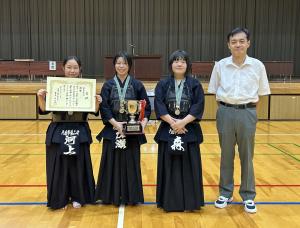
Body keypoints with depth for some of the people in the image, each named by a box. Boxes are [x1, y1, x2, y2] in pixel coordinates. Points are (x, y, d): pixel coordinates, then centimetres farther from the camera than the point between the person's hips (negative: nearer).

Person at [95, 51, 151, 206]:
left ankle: (131, 196, 18)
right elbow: (104, 108, -4)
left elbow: (146, 107, 1)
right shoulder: (108, 85, 4)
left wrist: (143, 122, -15)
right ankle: (112, 196, 18)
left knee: (131, 163, 5)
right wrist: (115, 123, -16)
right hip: (112, 130, 1)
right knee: (112, 162, 5)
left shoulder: (137, 85, 3)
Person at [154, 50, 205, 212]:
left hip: (189, 130, 0)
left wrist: (183, 122, -16)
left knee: (189, 166, 3)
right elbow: (158, 105, -5)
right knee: (169, 166, 4)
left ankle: (190, 201, 14)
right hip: (168, 130, 0)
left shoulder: (195, 84, 4)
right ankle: (169, 201, 14)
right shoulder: (163, 84, 5)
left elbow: (199, 106, -5)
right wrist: (172, 122, -16)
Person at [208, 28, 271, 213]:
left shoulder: (258, 66, -3)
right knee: (226, 155, 10)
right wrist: (226, 107, 3)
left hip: (247, 113, 0)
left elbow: (261, 93, 6)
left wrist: (249, 108, 1)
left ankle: (248, 196, 22)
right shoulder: (220, 66, -1)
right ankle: (226, 193, 24)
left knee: (247, 156, 7)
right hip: (225, 112, 1)